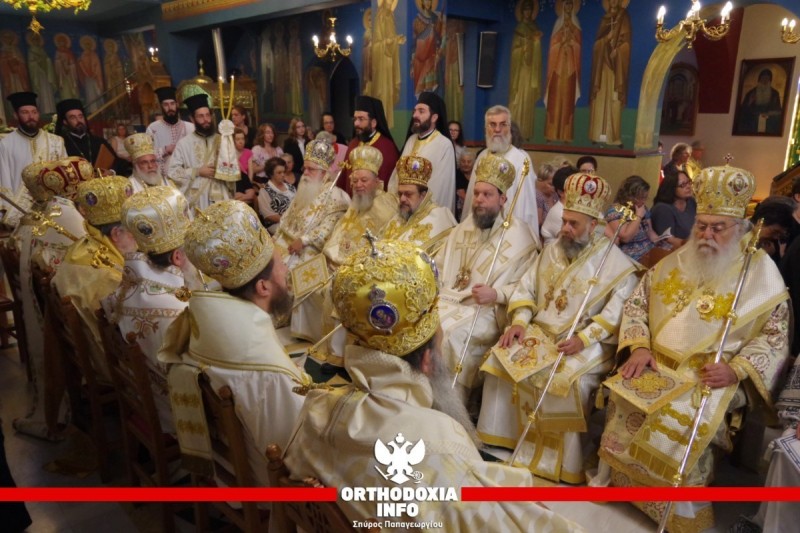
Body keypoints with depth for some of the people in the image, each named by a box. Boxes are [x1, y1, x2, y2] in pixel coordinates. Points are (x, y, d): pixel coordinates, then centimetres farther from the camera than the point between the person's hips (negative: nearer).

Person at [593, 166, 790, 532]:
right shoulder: (674, 262, 10)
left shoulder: (761, 274, 1)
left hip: (714, 377, -3)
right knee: (624, 397, -19)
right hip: (659, 365, 4)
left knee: (683, 417, -26)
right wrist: (638, 347, -8)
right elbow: (636, 304, 9)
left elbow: (775, 335, -1)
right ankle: (613, 478, 1)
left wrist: (736, 369, -16)